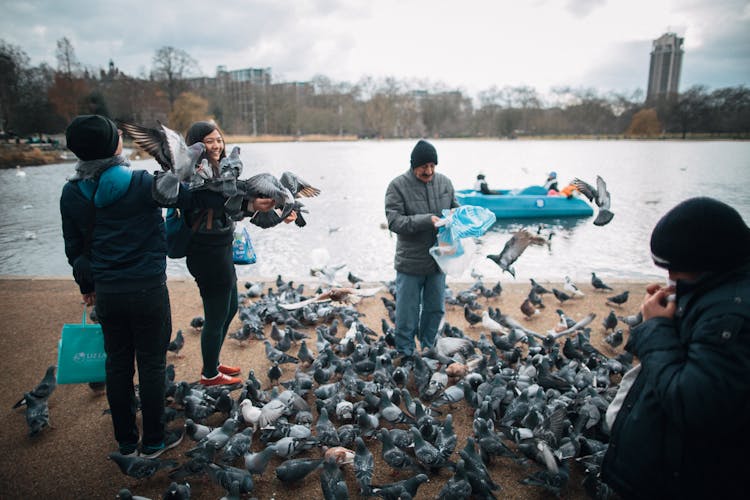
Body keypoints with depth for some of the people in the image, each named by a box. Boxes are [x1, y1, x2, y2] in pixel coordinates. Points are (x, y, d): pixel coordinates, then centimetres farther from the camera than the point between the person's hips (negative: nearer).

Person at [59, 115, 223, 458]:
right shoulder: (141, 183, -15)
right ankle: (153, 441, 24)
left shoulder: (71, 193, 0)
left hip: (106, 293, 5)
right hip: (148, 290, -4)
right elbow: (195, 199, -12)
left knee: (117, 364, 17)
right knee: (152, 364, 10)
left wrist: (87, 285, 22)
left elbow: (74, 249, 8)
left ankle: (126, 442, 32)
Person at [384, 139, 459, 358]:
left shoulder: (444, 182, 4)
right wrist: (427, 220, -28)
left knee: (436, 309, 18)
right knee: (408, 313, 5)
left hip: (438, 260, 5)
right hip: (410, 263, -5)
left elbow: (455, 209, 14)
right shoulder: (398, 186, -12)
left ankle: (428, 348, 37)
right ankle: (406, 354, 23)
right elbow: (394, 221, -19)